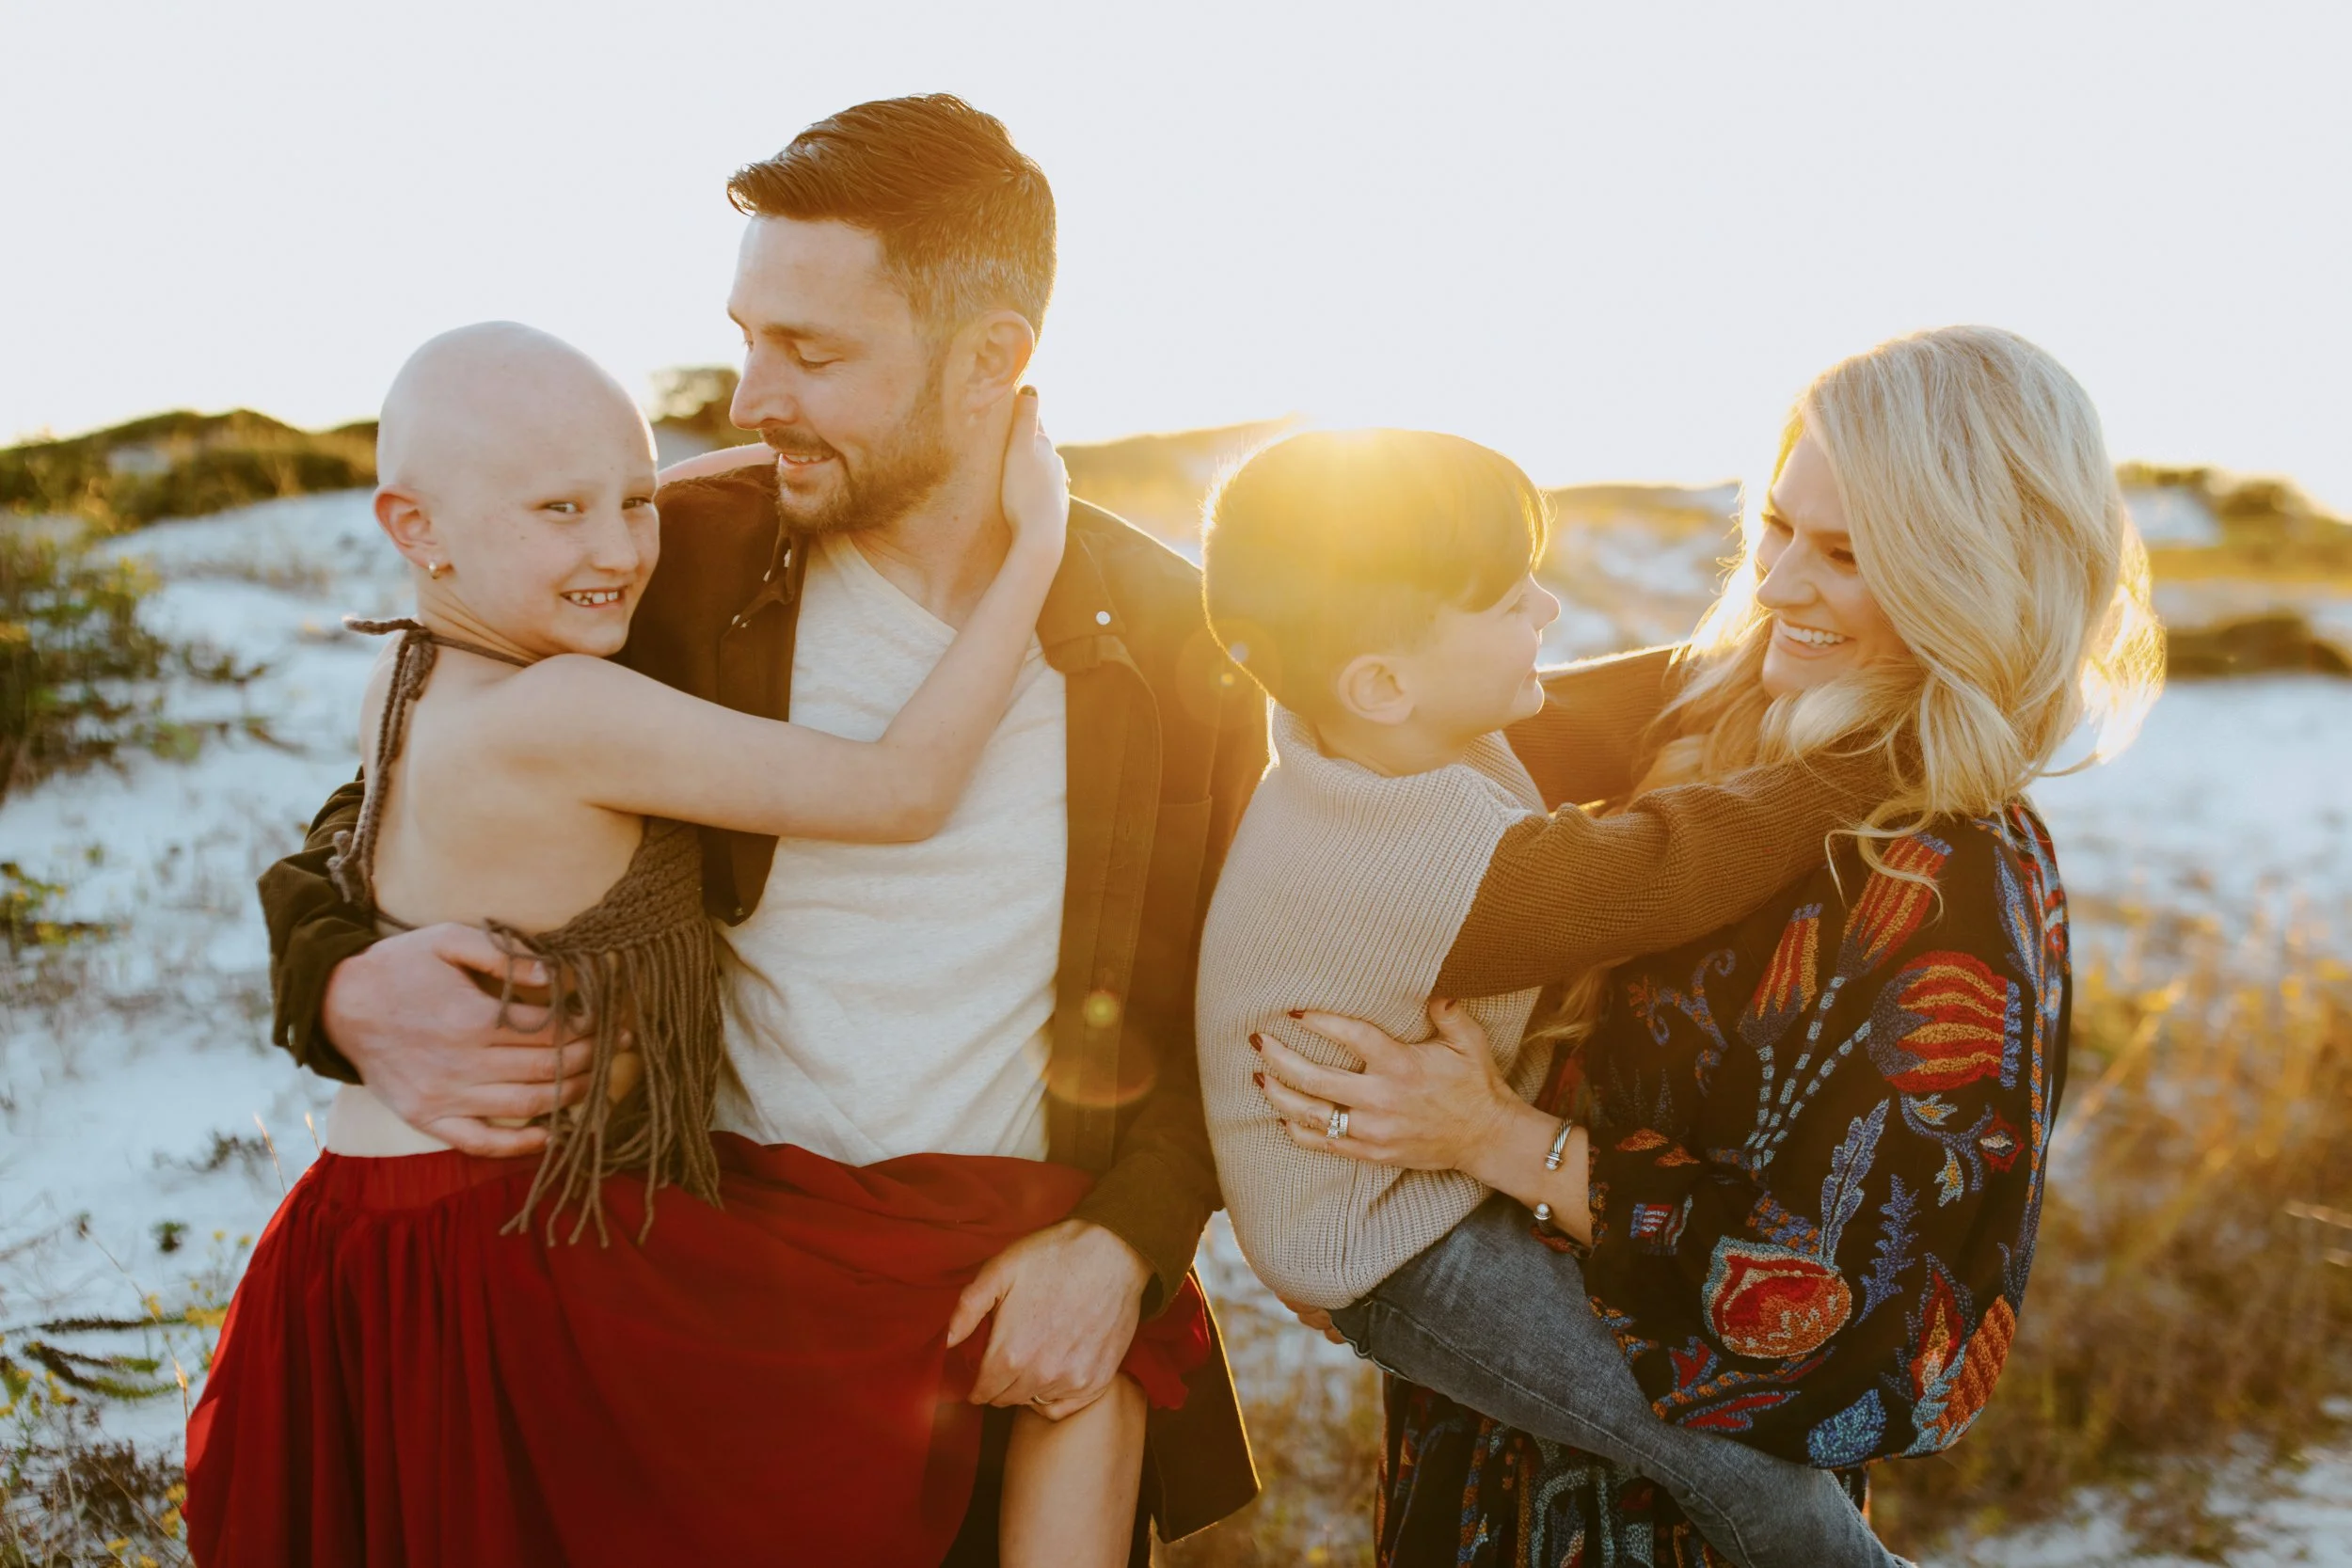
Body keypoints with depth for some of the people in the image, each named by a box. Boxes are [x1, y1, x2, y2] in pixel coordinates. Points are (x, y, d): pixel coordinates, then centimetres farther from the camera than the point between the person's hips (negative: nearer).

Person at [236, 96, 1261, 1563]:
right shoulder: (676, 561, -8)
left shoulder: (1170, 630, -5)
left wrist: (1125, 1240, -13)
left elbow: (1237, 996, 3)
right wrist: (347, 990, -22)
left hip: (1032, 1326, 1)